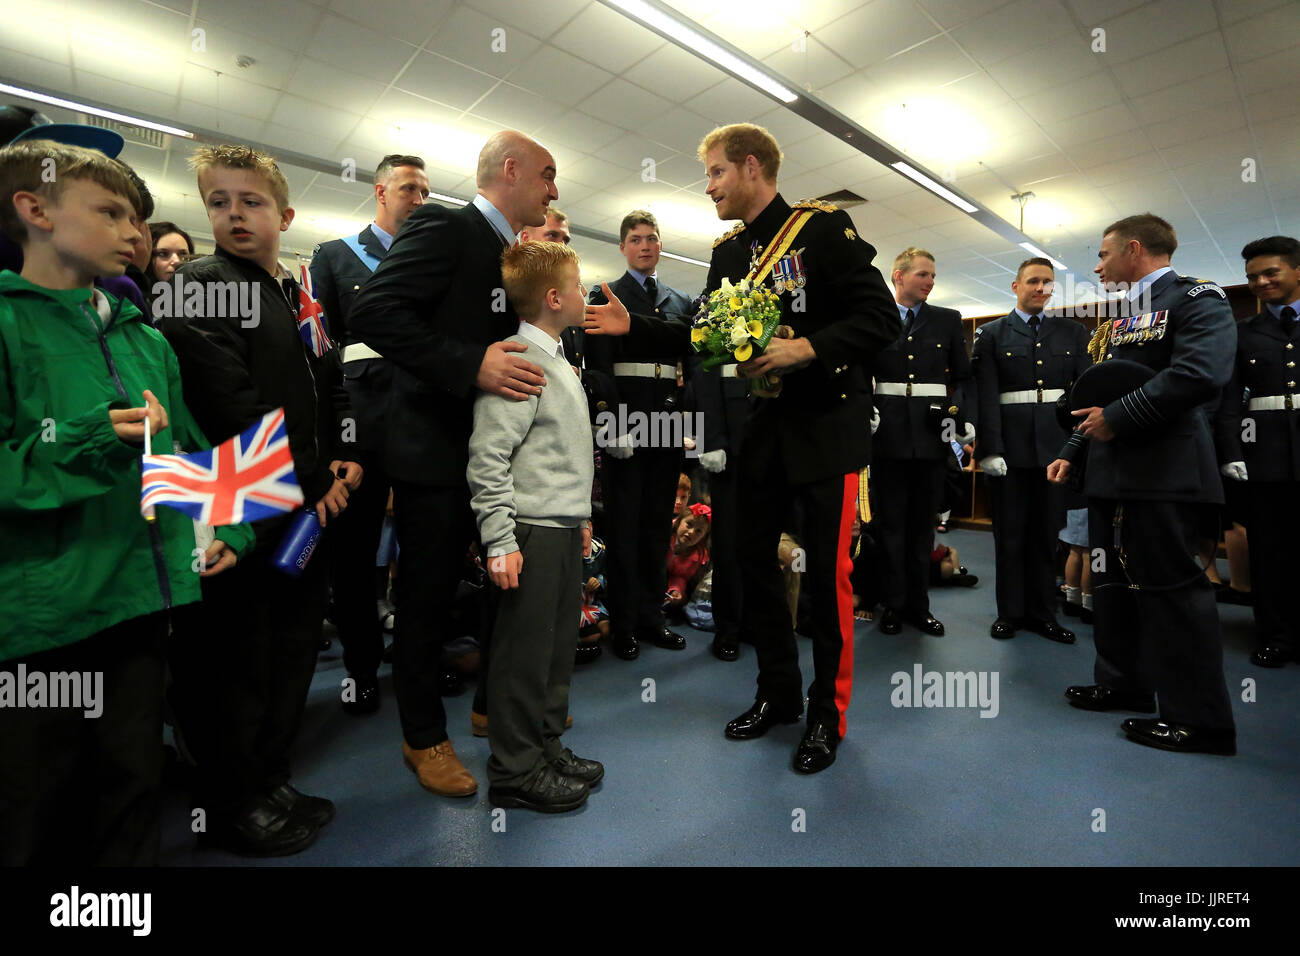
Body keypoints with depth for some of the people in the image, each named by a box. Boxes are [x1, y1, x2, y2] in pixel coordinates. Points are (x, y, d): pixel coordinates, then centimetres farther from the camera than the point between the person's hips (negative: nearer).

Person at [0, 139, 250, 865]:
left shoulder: (145, 338, 13)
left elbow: (192, 449, 16)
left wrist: (229, 529, 6)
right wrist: (87, 442, -24)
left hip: (142, 599, 5)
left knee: (135, 790, 17)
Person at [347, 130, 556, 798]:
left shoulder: (510, 251, 16)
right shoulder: (444, 228, -10)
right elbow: (371, 313, -21)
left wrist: (546, 370, 9)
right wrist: (472, 365, -28)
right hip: (436, 450, -9)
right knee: (428, 598, 5)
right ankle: (424, 737, 25)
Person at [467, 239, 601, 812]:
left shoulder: (557, 360, 16)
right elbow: (487, 458, -19)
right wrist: (499, 541, -21)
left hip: (564, 528, 10)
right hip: (532, 530, -9)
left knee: (557, 642, 17)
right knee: (524, 648, 2)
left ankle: (546, 747, 32)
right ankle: (515, 770, 18)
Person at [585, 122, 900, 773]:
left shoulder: (823, 226, -5)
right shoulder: (727, 251, 13)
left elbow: (881, 318, -12)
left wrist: (807, 347, -23)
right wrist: (635, 325, 2)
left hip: (827, 426, -6)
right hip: (763, 428, 6)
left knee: (828, 571, 0)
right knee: (754, 559, 10)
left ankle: (827, 713, 20)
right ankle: (778, 691, 30)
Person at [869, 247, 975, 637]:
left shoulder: (948, 320, 10)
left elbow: (963, 377, 9)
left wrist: (964, 417, -5)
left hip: (932, 433, 2)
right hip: (889, 433, -2)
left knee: (923, 524, 9)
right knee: (891, 524, 5)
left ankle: (919, 605, 20)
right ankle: (893, 605, 16)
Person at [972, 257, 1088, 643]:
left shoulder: (1074, 332, 12)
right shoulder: (991, 334, 4)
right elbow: (986, 397, -5)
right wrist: (990, 449, -13)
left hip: (1056, 447, 2)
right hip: (1010, 448, -2)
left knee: (1047, 534, 9)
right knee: (1009, 535, 6)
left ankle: (1042, 613, 20)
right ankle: (1010, 612, 18)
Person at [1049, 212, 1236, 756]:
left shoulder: (1196, 298, -6)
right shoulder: (1120, 319, 21)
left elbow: (1200, 373, -23)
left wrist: (1117, 418, -19)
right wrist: (1073, 453, 15)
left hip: (1163, 471, -9)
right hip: (1111, 470, 9)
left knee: (1169, 584, -4)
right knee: (1113, 581, 14)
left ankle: (1201, 719, 8)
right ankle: (1123, 683, 28)